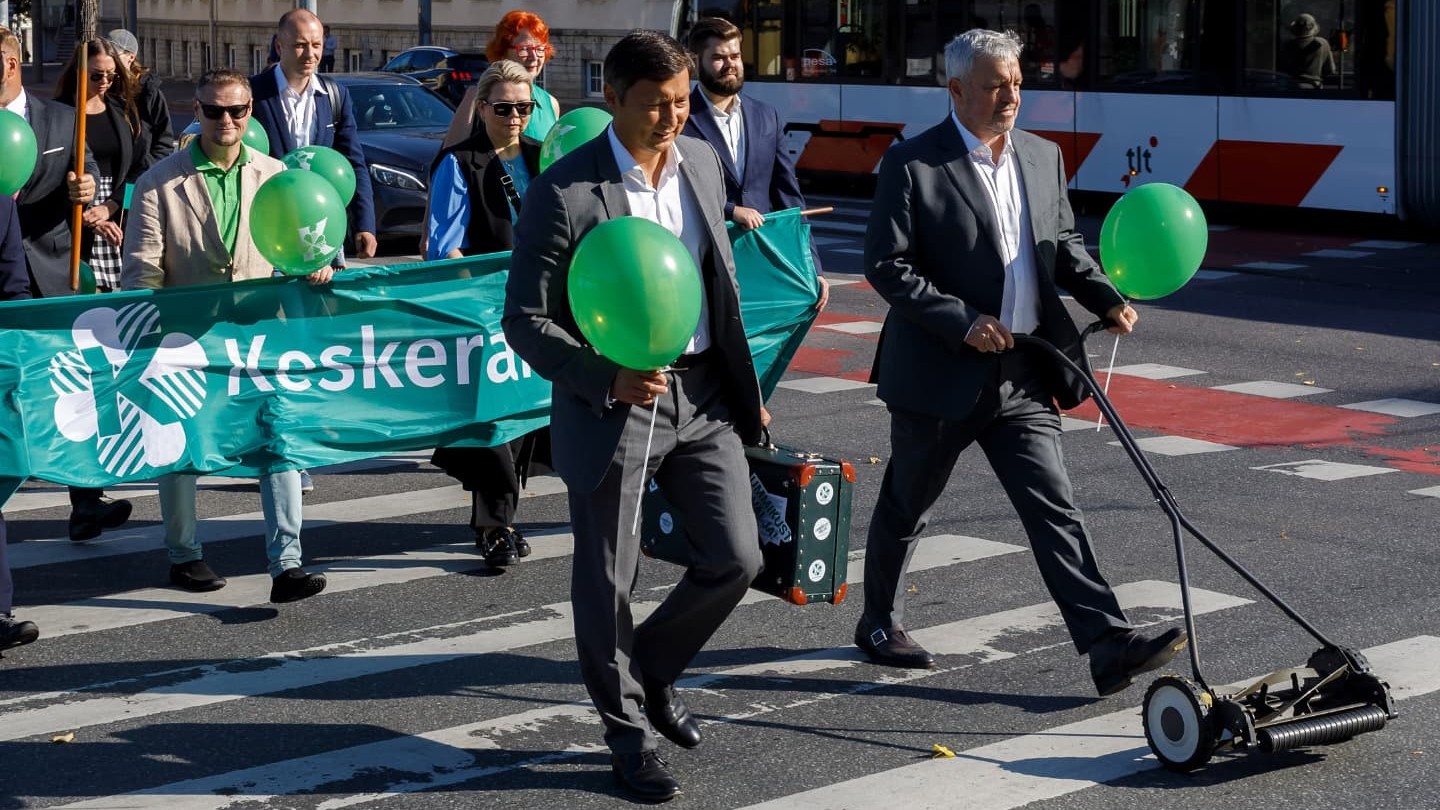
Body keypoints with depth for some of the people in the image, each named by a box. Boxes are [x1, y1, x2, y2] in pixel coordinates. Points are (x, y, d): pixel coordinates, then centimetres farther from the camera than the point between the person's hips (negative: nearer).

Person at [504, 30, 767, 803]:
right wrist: (608, 380, -27)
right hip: (611, 403, -5)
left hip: (702, 392, 5)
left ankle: (653, 669, 32)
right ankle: (628, 732, 25)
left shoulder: (702, 161, 3)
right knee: (607, 584, 6)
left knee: (735, 559, 5)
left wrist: (745, 383, 18)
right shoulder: (564, 193, -16)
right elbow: (525, 320, -14)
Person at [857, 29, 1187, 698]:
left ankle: (1109, 647, -7)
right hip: (940, 374, -4)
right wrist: (962, 322, -21)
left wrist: (1106, 299, 1)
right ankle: (880, 625, 33)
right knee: (906, 509, 12)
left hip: (1023, 376, 4)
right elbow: (886, 265, -13)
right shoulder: (912, 165, -11)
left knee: (1054, 510, -2)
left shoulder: (1043, 156, 8)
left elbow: (1064, 243, 19)